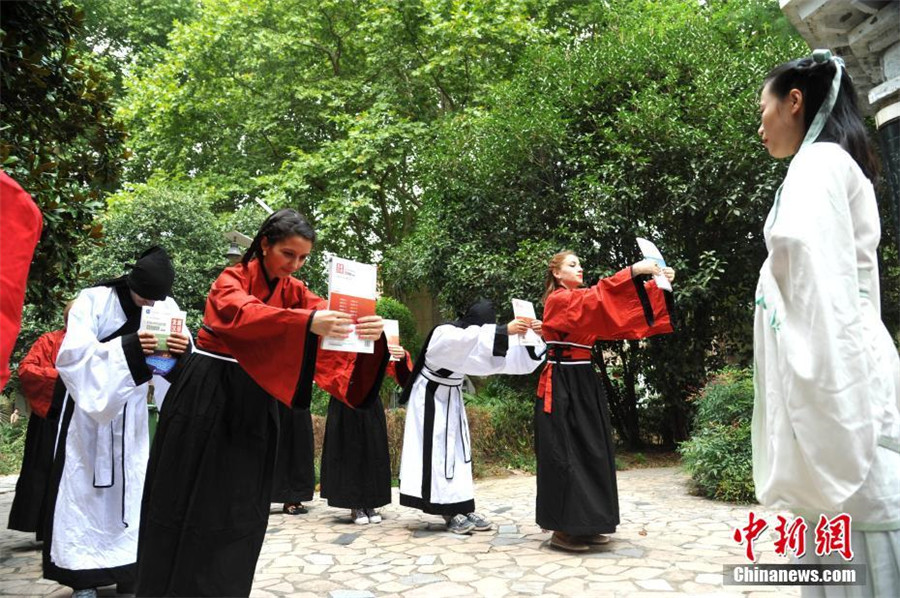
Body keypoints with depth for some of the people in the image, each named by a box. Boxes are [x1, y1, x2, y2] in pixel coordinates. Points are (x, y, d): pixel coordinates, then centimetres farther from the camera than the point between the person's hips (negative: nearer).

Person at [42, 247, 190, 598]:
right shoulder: (93, 300, -15)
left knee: (132, 488, 5)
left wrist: (183, 348, -38)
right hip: (89, 408, -3)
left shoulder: (167, 306, -5)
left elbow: (182, 354, -13)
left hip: (132, 412, 3)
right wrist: (126, 347, -39)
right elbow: (72, 353, -25)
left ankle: (128, 570, 15)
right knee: (85, 489, 0)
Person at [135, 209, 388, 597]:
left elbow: (331, 319, -11)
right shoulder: (231, 279, -11)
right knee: (193, 502, 4)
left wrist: (365, 330, -35)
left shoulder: (295, 291, 4)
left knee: (242, 504, 9)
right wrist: (306, 322, -50)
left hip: (255, 403, 4)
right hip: (206, 396, -4)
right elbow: (241, 314, -33)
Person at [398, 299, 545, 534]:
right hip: (431, 398, -8)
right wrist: (504, 330, -51)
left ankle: (462, 509, 8)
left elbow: (504, 355, -10)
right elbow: (473, 338, -46)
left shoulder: (472, 338, -4)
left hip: (452, 398, 8)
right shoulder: (444, 334, -25)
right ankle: (450, 513, -6)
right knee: (437, 451, -9)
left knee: (458, 451, 5)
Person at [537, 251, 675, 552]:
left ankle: (583, 525, 18)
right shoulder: (557, 300, -8)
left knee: (590, 451, 9)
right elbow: (596, 297, -26)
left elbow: (611, 309, 6)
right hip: (562, 385, -9)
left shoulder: (580, 300, 17)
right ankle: (562, 530, 2)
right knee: (566, 454, -6)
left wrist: (658, 283, -6)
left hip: (584, 382, 9)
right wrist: (635, 270, -32)